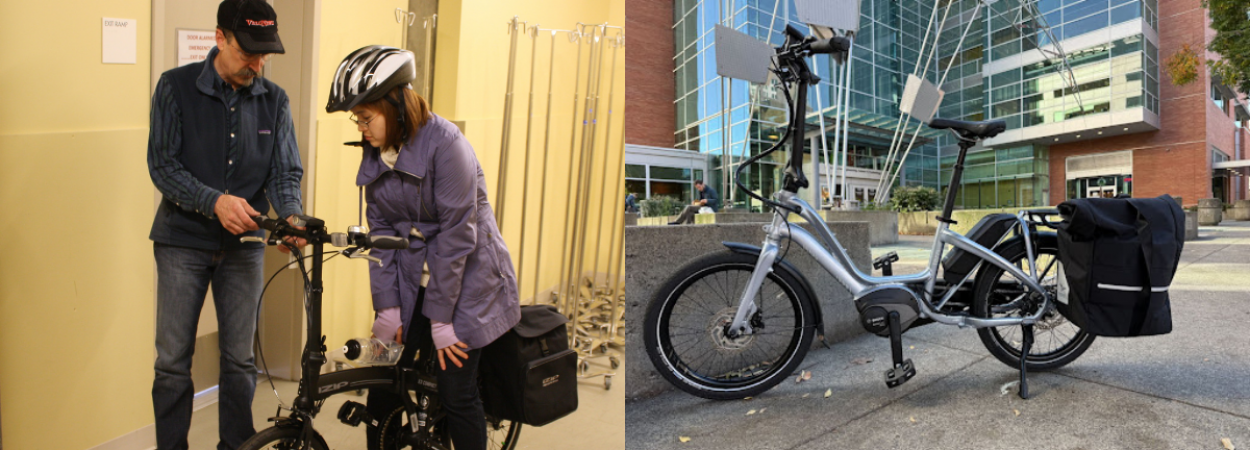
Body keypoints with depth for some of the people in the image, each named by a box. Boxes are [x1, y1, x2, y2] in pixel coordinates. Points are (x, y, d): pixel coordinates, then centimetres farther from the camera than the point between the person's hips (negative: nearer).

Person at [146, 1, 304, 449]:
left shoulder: (275, 100, 0)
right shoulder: (175, 86, -5)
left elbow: (286, 171, -1)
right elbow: (162, 165, -8)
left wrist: (291, 215, -21)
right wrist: (215, 201, -25)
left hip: (244, 244, 2)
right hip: (183, 240, -1)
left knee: (240, 361, 9)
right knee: (173, 362, 5)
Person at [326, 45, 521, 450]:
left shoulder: (444, 142, -19)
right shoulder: (376, 153, 2)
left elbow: (457, 233, -20)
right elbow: (380, 229, 3)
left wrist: (441, 317, -17)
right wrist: (387, 306, -2)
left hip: (465, 281, -6)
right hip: (411, 280, 6)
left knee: (457, 395, 0)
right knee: (383, 389, 9)